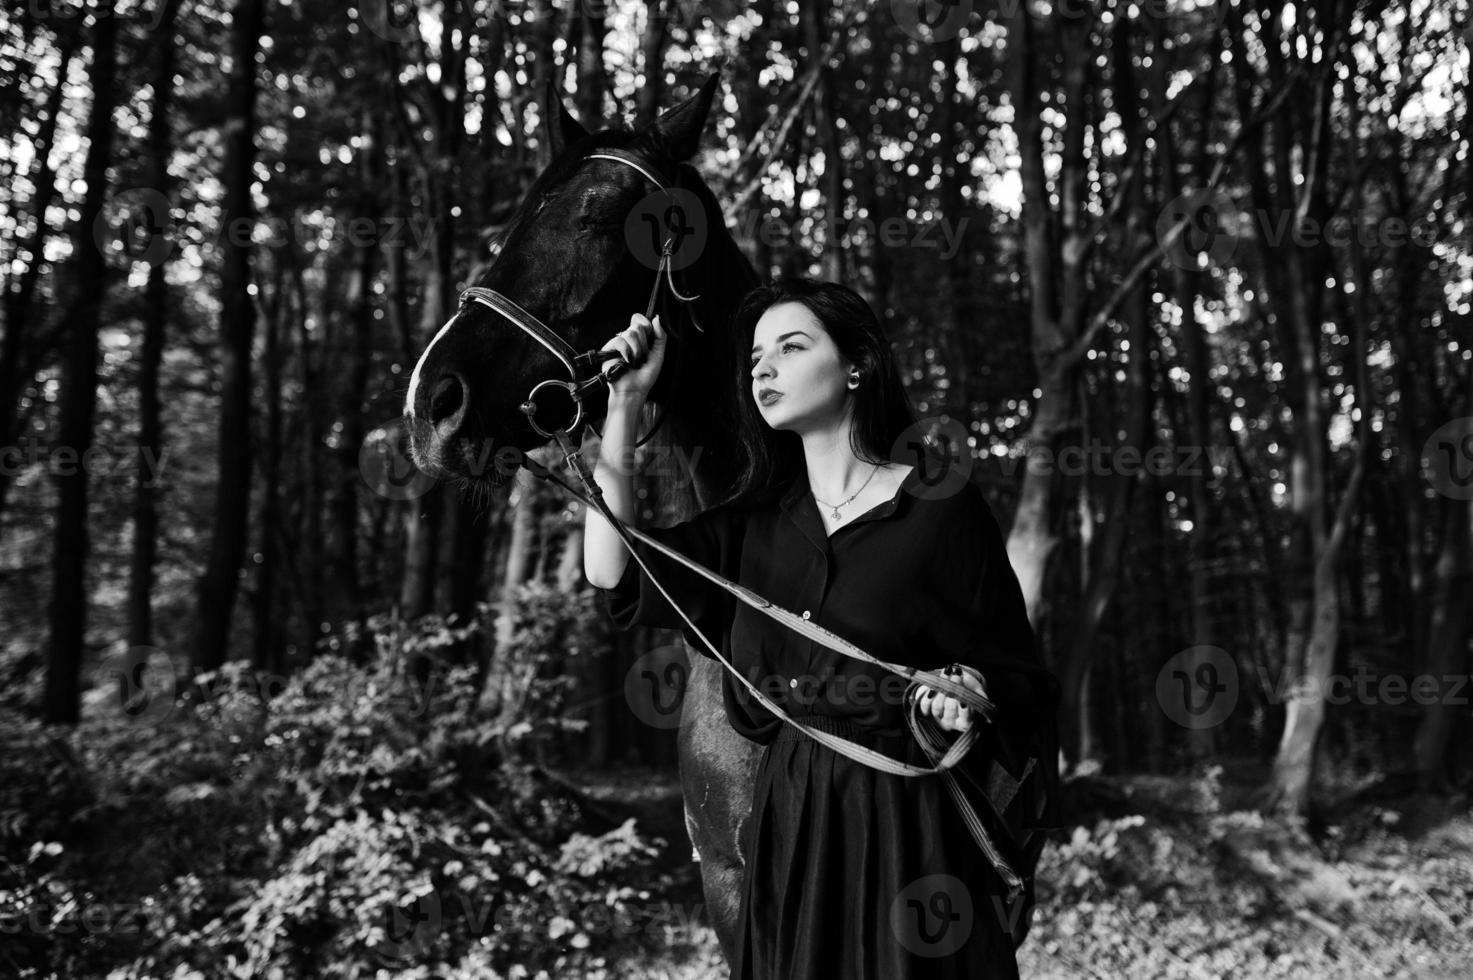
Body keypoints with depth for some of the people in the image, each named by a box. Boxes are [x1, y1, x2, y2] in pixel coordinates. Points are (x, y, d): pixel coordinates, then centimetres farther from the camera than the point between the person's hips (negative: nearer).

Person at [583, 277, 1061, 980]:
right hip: (785, 827, 5)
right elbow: (613, 577, -4)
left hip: (909, 823, -4)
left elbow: (1019, 674, -2)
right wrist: (623, 404, -1)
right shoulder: (756, 520, 7)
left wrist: (971, 686, -25)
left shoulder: (943, 510, -7)